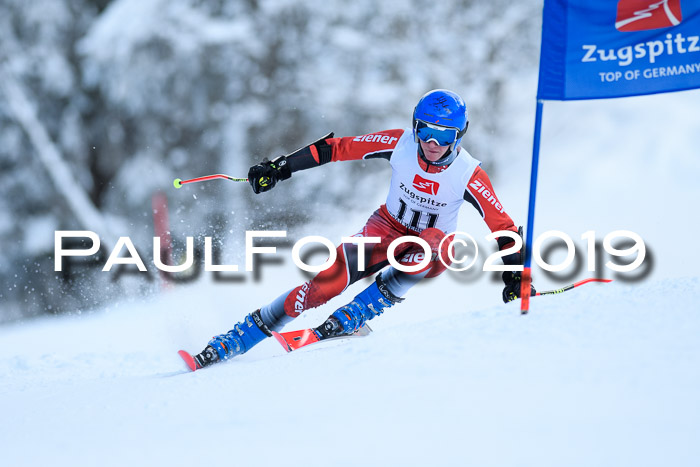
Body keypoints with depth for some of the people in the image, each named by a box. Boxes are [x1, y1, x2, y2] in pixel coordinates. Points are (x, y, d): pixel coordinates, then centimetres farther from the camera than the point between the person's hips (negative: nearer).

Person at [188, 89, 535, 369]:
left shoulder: (468, 175, -21)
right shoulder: (400, 144, -17)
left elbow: (502, 226, -15)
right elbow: (339, 148, -11)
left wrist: (515, 276, -23)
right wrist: (281, 167, -13)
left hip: (430, 252, -1)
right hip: (388, 229, 1)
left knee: (434, 245, -39)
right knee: (330, 281, -22)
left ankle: (350, 319, -32)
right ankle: (226, 347, -20)